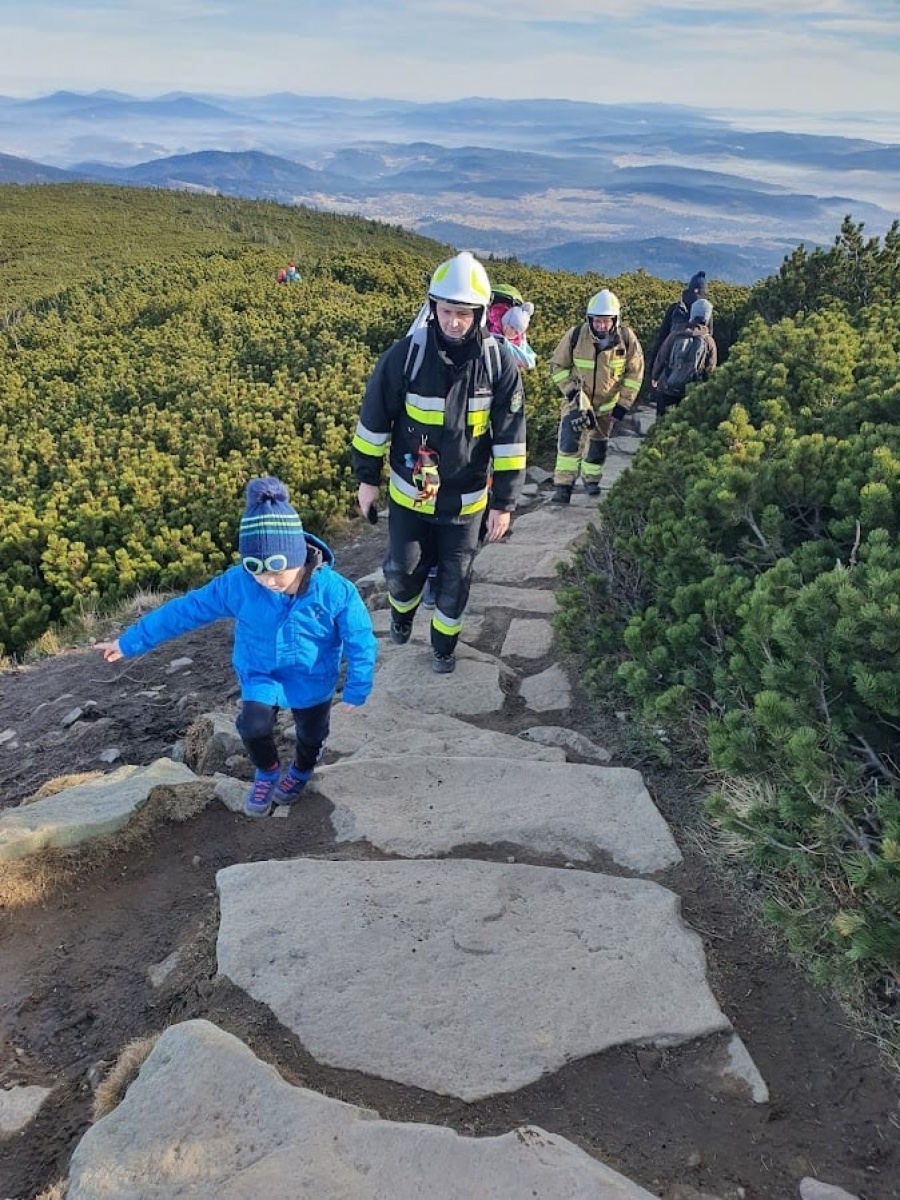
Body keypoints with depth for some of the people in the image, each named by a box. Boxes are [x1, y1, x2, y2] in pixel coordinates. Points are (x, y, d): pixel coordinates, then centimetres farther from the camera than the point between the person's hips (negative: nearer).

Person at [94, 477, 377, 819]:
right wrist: (130, 642, -9)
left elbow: (360, 641, -19)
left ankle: (300, 772, 56)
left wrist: (356, 689, -14)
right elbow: (187, 609, -14)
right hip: (261, 676, 1)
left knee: (311, 736, 17)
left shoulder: (333, 591, -32)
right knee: (254, 728, -21)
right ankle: (267, 773, 16)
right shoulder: (237, 583, -25)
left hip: (312, 682, 0)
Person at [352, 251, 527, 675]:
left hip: (465, 498, 1)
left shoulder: (499, 362, -13)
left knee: (455, 579, 11)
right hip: (409, 493, 0)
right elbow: (374, 420, -4)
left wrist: (504, 502, -6)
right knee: (402, 571, 8)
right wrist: (367, 478, 3)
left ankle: (444, 643, 37)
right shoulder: (406, 353, -16)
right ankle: (403, 610, 44)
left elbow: (510, 437, -7)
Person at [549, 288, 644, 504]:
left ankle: (591, 478, 40)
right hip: (580, 397, -2)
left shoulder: (627, 339, -15)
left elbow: (635, 373, -4)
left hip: (609, 400, 2)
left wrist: (623, 404, -7)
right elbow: (558, 365, -4)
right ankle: (562, 486, -20)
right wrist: (570, 390, -15)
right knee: (570, 436, -22)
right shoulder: (575, 335, -18)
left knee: (599, 442, 15)